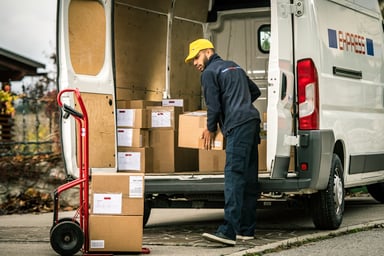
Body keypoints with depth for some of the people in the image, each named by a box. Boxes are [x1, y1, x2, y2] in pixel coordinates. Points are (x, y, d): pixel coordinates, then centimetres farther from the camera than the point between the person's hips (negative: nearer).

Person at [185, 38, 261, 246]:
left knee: (234, 176, -18)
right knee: (248, 178, 9)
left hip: (237, 126, -9)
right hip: (252, 121, 9)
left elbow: (214, 105, -5)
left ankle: (228, 231, -26)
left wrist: (210, 130, 11)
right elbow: (255, 91, 34)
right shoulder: (233, 66, 27)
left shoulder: (209, 73, 0)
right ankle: (246, 229, 12)